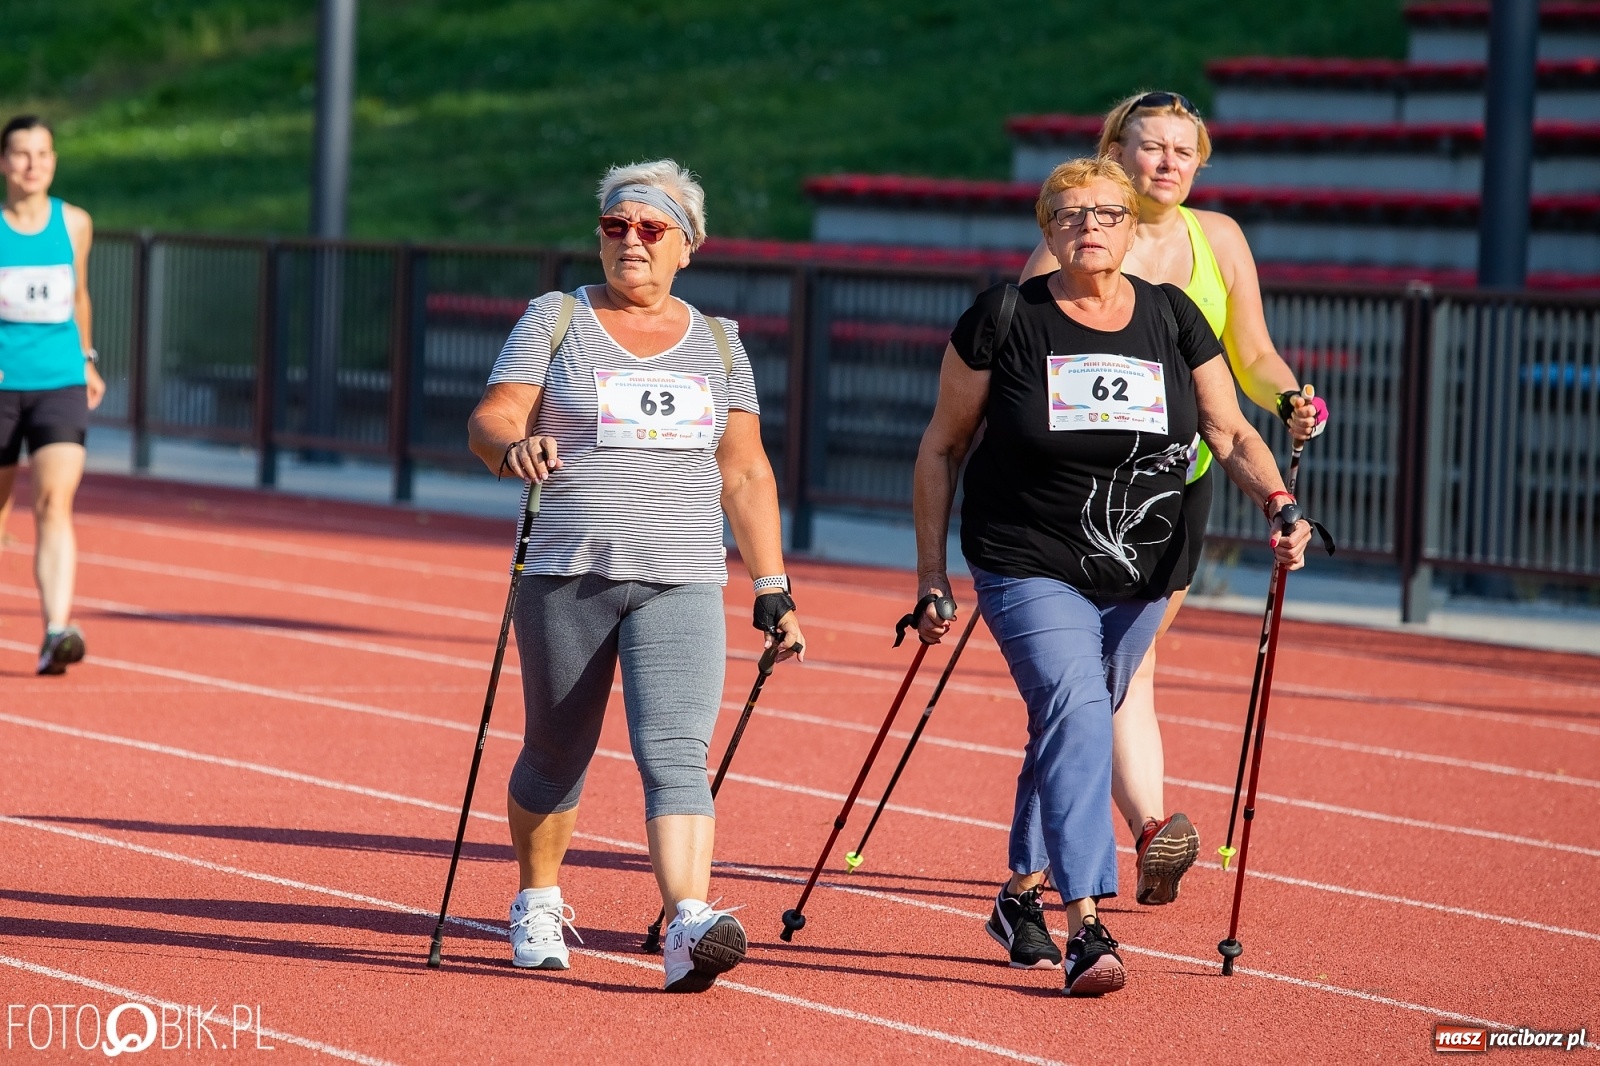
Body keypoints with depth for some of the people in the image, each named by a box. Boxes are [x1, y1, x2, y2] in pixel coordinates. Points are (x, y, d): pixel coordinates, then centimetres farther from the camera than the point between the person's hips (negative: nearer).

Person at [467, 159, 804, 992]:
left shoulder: (717, 343, 13)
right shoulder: (556, 320, 6)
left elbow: (745, 474, 16)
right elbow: (490, 419, -4)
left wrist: (772, 590, 11)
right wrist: (514, 447, -28)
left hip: (682, 584, 0)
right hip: (566, 577, 0)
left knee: (675, 756, -17)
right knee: (556, 757, 10)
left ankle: (689, 929, -30)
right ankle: (538, 904, 34)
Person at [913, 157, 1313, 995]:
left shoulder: (1172, 318, 2)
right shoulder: (1004, 320, -6)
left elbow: (1230, 434, 3)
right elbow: (942, 447, 2)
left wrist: (1276, 502, -17)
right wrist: (931, 574, 0)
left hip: (1140, 576, 4)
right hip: (1029, 569, -4)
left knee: (1072, 731, 15)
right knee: (1074, 711, -23)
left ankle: (1021, 895, 35)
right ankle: (1087, 927, -28)